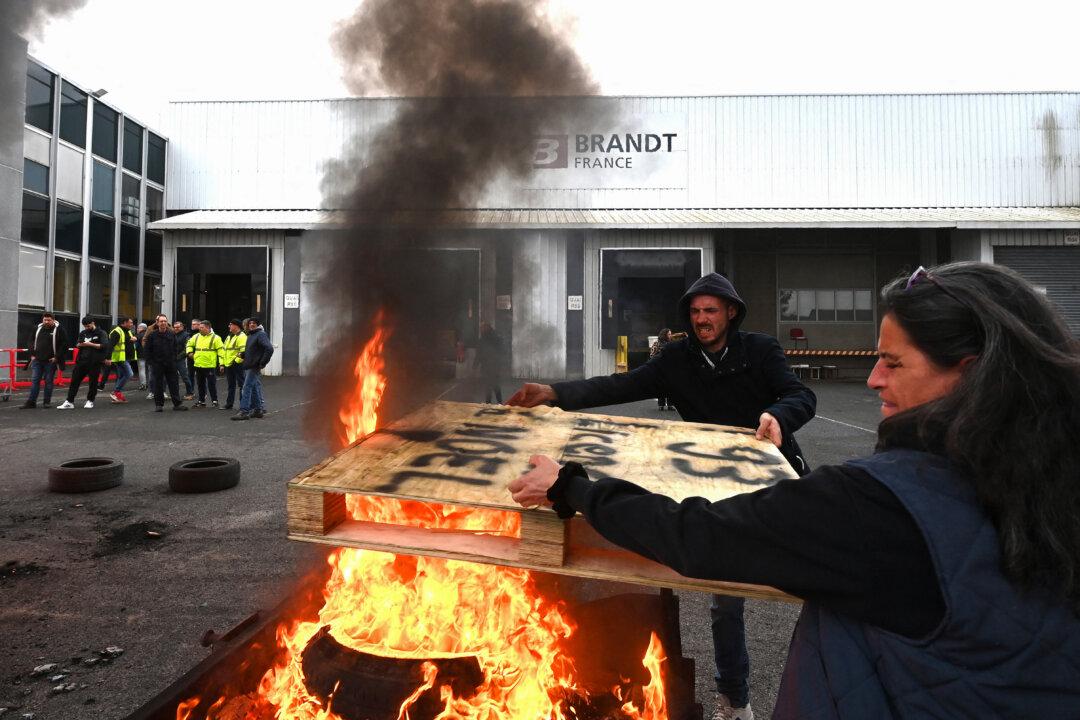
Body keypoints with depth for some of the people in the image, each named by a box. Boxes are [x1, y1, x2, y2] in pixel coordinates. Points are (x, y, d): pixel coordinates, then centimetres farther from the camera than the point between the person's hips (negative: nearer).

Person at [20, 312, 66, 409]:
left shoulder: (58, 330, -5)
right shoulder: (38, 328, 8)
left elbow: (64, 345, -7)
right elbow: (31, 342, 17)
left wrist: (57, 357, -12)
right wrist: (32, 354, 6)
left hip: (50, 361, -4)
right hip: (37, 360, 4)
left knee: (49, 382, 4)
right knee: (34, 380, 3)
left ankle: (47, 402, 13)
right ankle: (31, 402, 6)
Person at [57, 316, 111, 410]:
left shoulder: (101, 333, 0)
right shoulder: (83, 333, 13)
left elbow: (104, 346, -13)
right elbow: (77, 345, 11)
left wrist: (90, 344, -16)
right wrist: (80, 344, -11)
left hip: (94, 362, -4)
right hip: (82, 361, 4)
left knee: (93, 382, 3)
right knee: (74, 380, 1)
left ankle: (90, 401, 17)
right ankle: (69, 402, 4)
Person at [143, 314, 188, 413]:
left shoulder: (172, 334, 4)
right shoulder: (152, 335, -3)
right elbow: (147, 349, 1)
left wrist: (174, 359, 6)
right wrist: (150, 361, -4)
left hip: (170, 364, 2)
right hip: (157, 364, -2)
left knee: (174, 383, 4)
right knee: (158, 384, 4)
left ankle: (177, 403, 10)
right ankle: (159, 404, 12)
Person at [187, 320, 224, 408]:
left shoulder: (215, 338, -6)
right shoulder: (196, 337, 11)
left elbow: (221, 351, -9)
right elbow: (189, 344, 31)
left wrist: (222, 364, -14)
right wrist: (190, 352, 13)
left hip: (210, 366, -6)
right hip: (198, 365, 6)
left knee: (211, 384, -2)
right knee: (200, 385, 14)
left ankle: (214, 401, 8)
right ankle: (201, 401, 23)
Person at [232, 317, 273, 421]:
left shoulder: (261, 334, -12)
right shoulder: (250, 335, 18)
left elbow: (269, 349, -22)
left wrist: (262, 363, -20)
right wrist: (242, 354, 7)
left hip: (254, 367, -10)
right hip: (248, 366, 10)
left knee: (246, 388, -10)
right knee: (254, 388, 13)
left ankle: (244, 411, -8)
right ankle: (258, 410, 20)